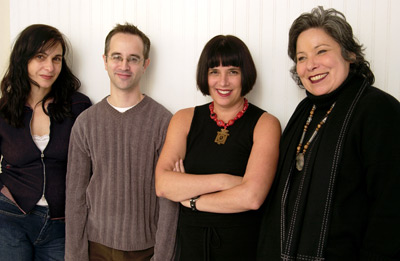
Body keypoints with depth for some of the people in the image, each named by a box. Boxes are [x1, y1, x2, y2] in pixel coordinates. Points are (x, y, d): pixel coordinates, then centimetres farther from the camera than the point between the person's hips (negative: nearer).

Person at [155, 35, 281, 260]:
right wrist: (223, 181, -20)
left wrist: (189, 198, -11)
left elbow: (252, 197, -22)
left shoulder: (265, 124, -10)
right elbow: (162, 184, -12)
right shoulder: (184, 119, 1)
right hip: (190, 241, 3)